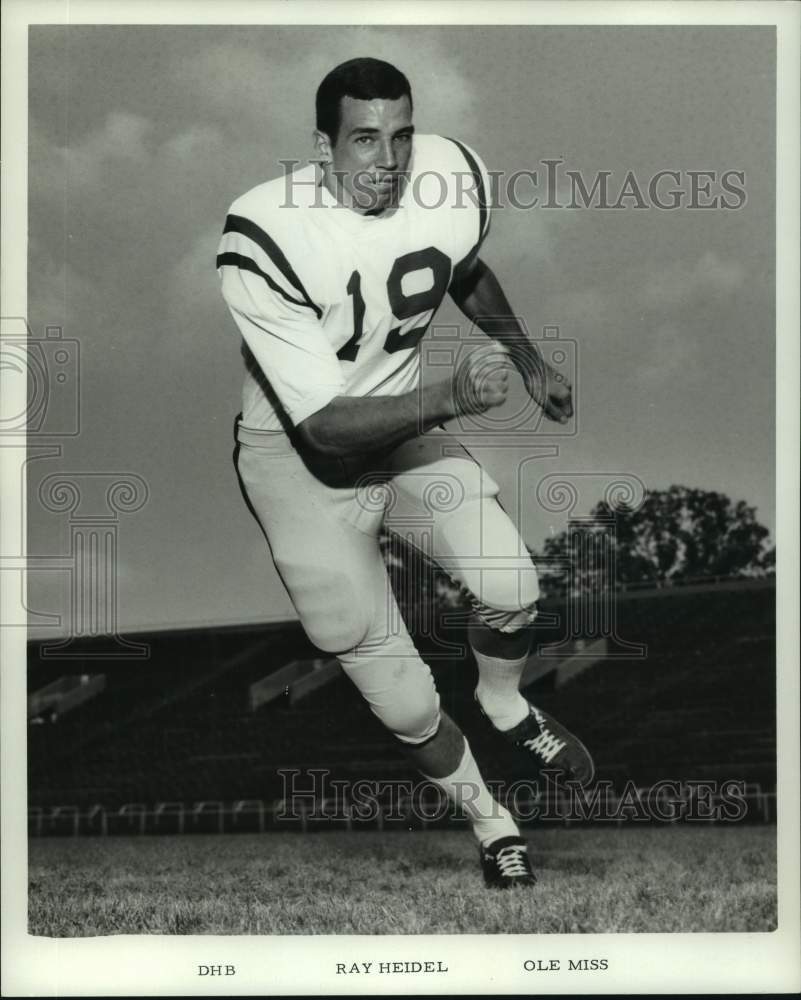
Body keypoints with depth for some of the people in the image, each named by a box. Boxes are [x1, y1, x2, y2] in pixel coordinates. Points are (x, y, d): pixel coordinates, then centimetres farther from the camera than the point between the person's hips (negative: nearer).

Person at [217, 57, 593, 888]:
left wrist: (528, 360, 20)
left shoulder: (456, 179, -14)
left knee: (510, 585, -16)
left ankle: (503, 703, 20)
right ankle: (486, 818, 26)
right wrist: (450, 398, -42)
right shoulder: (266, 239, -30)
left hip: (405, 425, 4)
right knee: (404, 704, -3)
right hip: (299, 458, -4)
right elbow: (324, 423, -30)